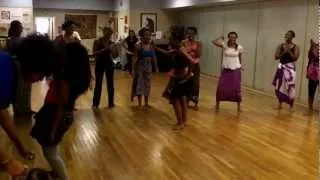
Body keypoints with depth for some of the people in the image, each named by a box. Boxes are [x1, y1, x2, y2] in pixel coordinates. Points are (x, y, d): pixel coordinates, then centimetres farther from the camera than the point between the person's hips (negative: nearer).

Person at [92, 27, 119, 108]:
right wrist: (104, 49, -24)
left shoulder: (112, 43, 4)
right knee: (98, 84, 0)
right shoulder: (97, 42, -4)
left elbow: (115, 56, 3)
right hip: (99, 64, -3)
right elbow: (94, 53, -14)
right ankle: (95, 103, 11)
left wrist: (115, 50, -17)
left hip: (109, 64, 3)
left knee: (110, 84, 5)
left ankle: (111, 103, 16)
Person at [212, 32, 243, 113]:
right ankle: (217, 103, 20)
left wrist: (240, 66, 16)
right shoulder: (225, 45, -6)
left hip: (235, 70, 0)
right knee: (221, 87, -1)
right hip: (225, 69, 0)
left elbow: (240, 58, 11)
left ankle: (238, 106, 19)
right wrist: (221, 38, -6)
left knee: (236, 88, 4)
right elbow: (214, 42, -19)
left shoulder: (239, 47, -2)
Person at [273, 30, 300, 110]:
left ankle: (291, 106, 3)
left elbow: (295, 58, -12)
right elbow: (276, 57, -1)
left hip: (290, 68, -4)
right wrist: (283, 52, -14)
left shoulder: (295, 47, -2)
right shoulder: (281, 45, 6)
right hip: (281, 68, 4)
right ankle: (280, 104, 23)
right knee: (279, 87, 9)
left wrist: (289, 51, -17)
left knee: (290, 87, -8)